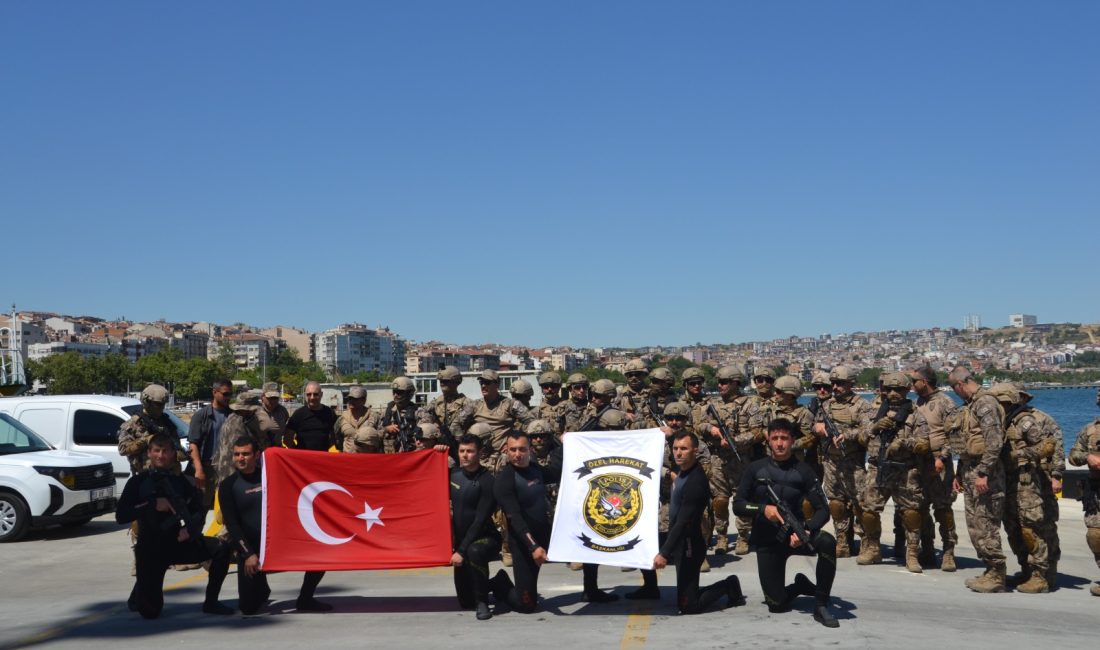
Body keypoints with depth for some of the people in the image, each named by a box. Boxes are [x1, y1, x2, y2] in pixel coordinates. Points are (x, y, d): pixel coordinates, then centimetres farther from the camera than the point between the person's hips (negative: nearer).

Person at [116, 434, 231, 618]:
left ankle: (210, 603, -3)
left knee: (221, 549, -20)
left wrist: (190, 528, -13)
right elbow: (120, 516, -9)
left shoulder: (180, 481, 7)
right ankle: (138, 593, 29)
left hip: (179, 542, 3)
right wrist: (153, 505, -18)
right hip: (150, 548, -3)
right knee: (150, 611, -9)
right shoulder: (138, 482, 0)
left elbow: (199, 510, 8)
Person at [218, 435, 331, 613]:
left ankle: (305, 599, 3)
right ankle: (262, 589, 26)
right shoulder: (228, 485, -2)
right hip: (251, 548, -2)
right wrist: (248, 554, -18)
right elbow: (231, 524, -8)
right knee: (248, 607, -11)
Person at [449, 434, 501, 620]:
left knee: (474, 552, -41)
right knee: (466, 602, 7)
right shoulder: (453, 474, -1)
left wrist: (461, 550, -25)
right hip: (461, 539, 6)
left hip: (486, 537, -6)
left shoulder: (486, 481, -18)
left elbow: (480, 521, -22)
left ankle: (483, 603, -23)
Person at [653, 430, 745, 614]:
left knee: (688, 606, -3)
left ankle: (728, 586, 13)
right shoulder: (682, 470, 1)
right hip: (681, 542, 10)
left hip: (688, 545, -10)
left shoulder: (695, 482, -24)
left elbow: (683, 522, -29)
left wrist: (664, 553, -31)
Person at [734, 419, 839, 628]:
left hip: (794, 535, 0)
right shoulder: (755, 469, -1)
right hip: (767, 541, 1)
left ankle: (821, 606, -18)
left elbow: (823, 510, -8)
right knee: (777, 605, -7)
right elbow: (738, 505, -2)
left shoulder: (803, 471, -4)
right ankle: (801, 586, 29)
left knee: (827, 541, -34)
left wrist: (805, 530, -27)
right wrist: (763, 509, -21)